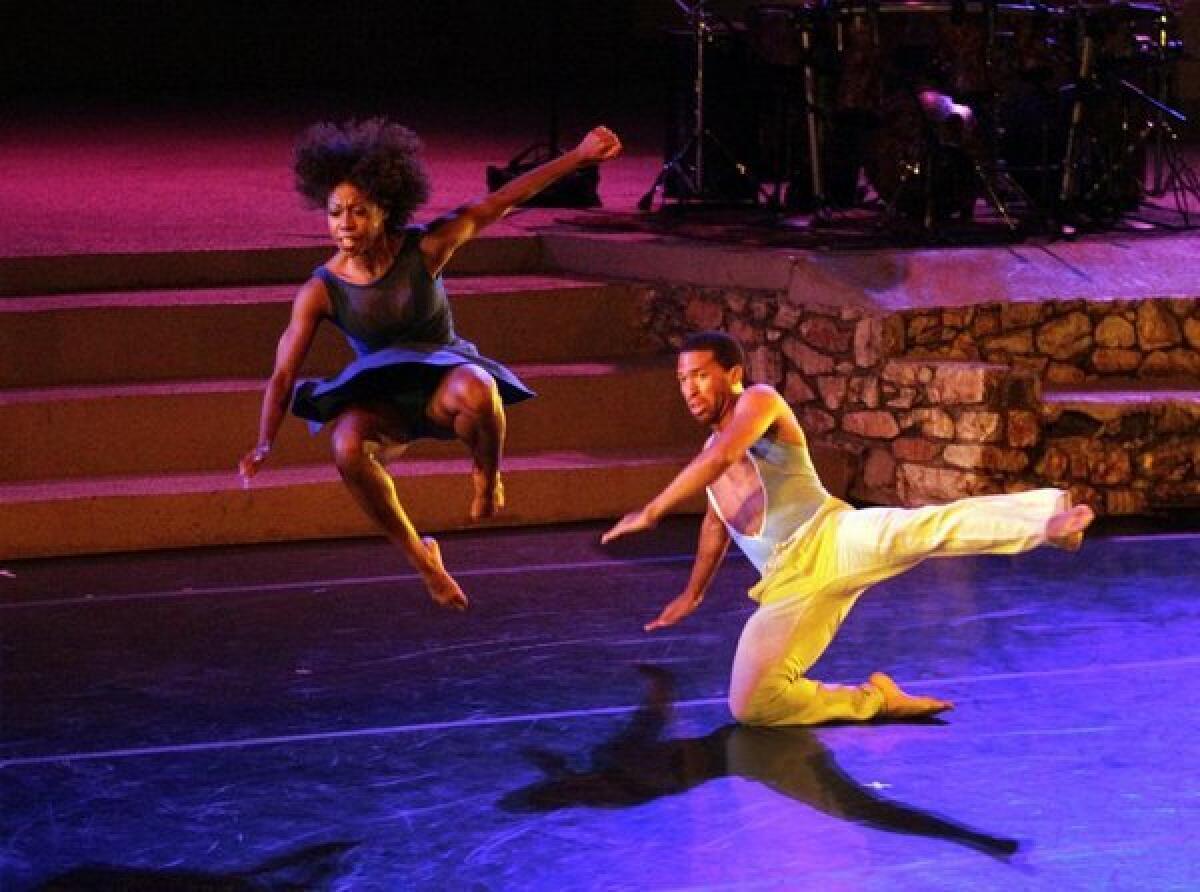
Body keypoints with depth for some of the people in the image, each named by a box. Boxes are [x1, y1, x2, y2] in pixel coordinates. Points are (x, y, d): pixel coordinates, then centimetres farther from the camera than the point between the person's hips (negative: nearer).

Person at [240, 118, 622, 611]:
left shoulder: (424, 249, -15)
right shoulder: (320, 291, -14)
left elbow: (500, 202, -11)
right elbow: (284, 374, -16)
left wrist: (579, 156, -11)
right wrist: (264, 445, -31)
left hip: (442, 378, -2)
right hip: (380, 395, 2)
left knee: (476, 391, -41)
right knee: (348, 448, -34)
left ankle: (486, 474, -3)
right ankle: (420, 557, -8)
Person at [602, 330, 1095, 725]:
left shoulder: (760, 401, 4)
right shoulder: (710, 457, 29)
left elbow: (721, 458, -14)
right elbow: (715, 524, 47)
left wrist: (651, 511, -10)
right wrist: (693, 594, 53)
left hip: (832, 541, -7)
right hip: (789, 587, 7)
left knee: (923, 529, -38)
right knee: (749, 703, -11)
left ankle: (1050, 519, -51)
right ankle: (874, 698, 2)